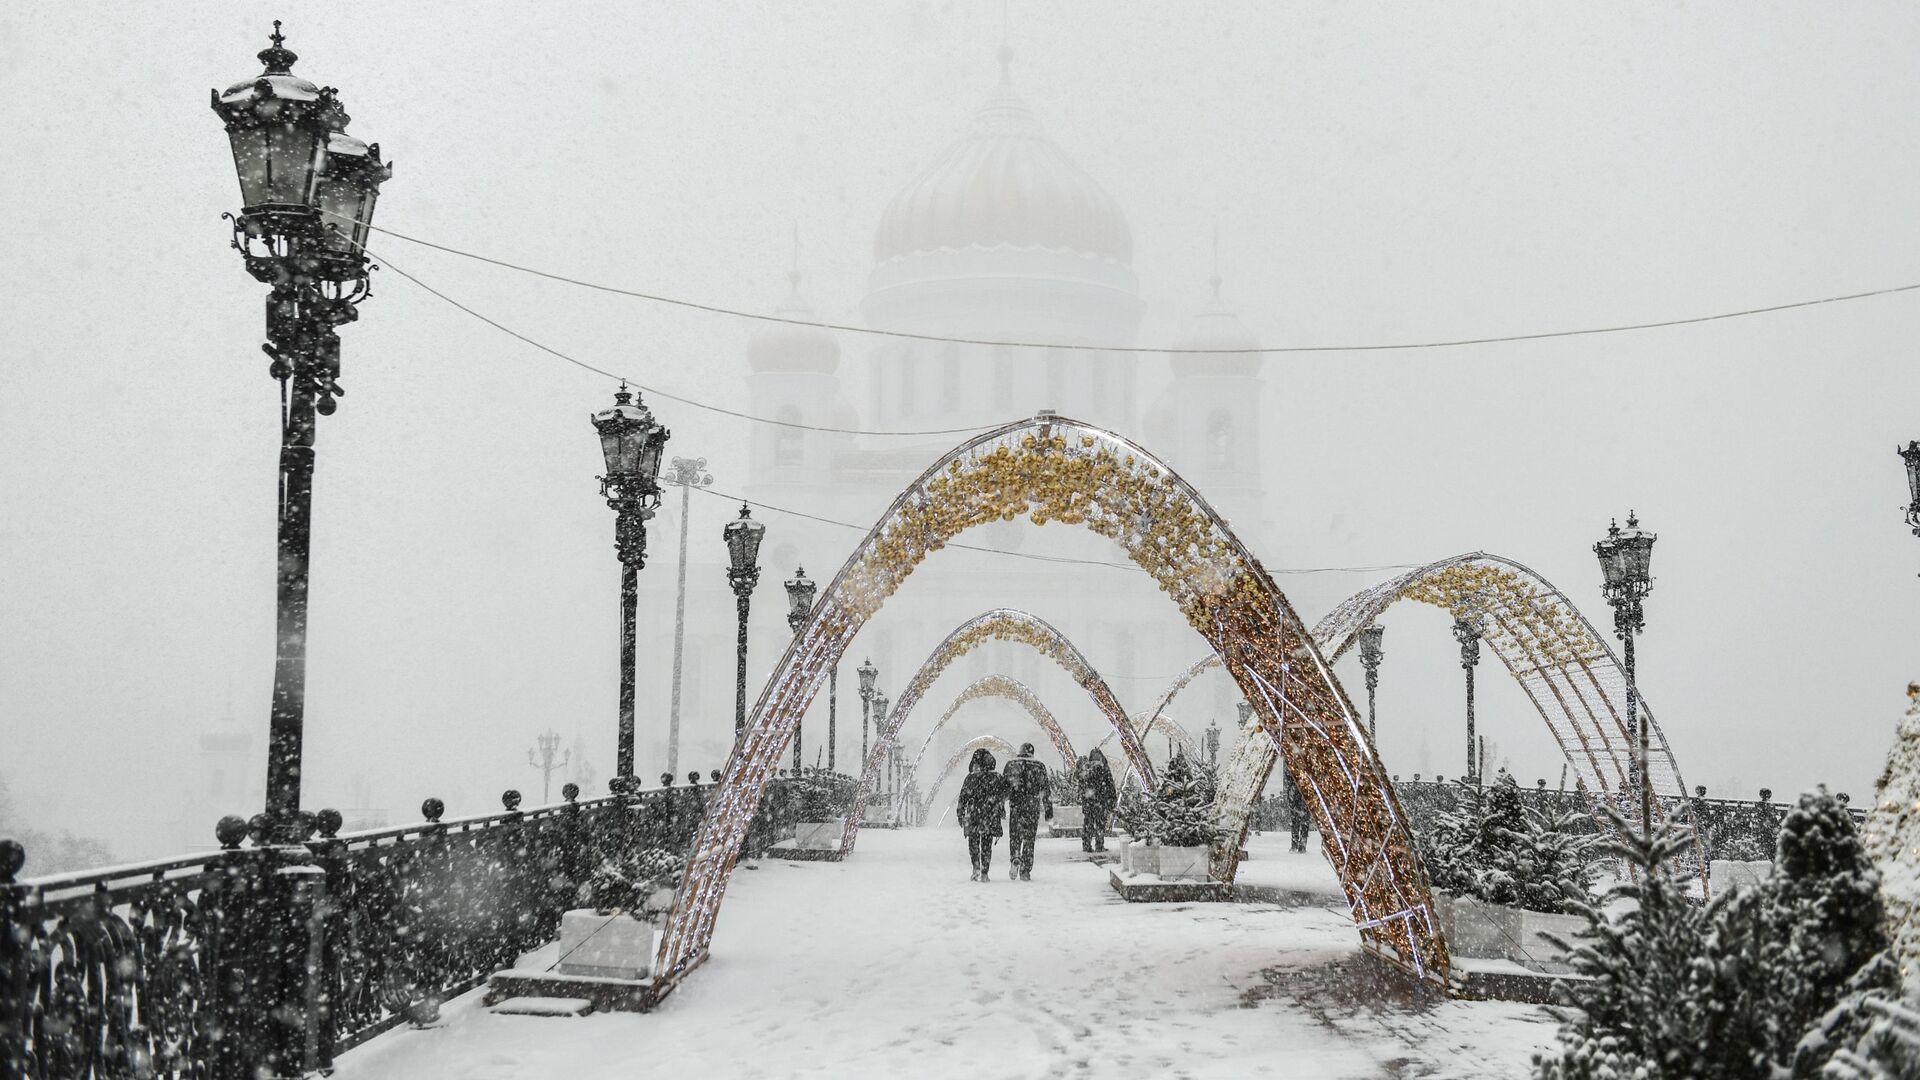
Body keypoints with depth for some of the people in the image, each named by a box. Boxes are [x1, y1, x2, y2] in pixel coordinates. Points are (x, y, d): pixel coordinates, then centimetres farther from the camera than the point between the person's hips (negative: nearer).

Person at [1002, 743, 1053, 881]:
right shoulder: (1039, 767, 3)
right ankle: (1025, 872, 5)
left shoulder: (1011, 765, 3)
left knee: (1014, 836, 13)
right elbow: (1046, 790, 4)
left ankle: (1015, 860, -13)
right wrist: (1049, 811, 9)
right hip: (1033, 807, 0)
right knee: (1029, 839, 6)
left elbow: (1004, 788, 4)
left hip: (1015, 805, 0)